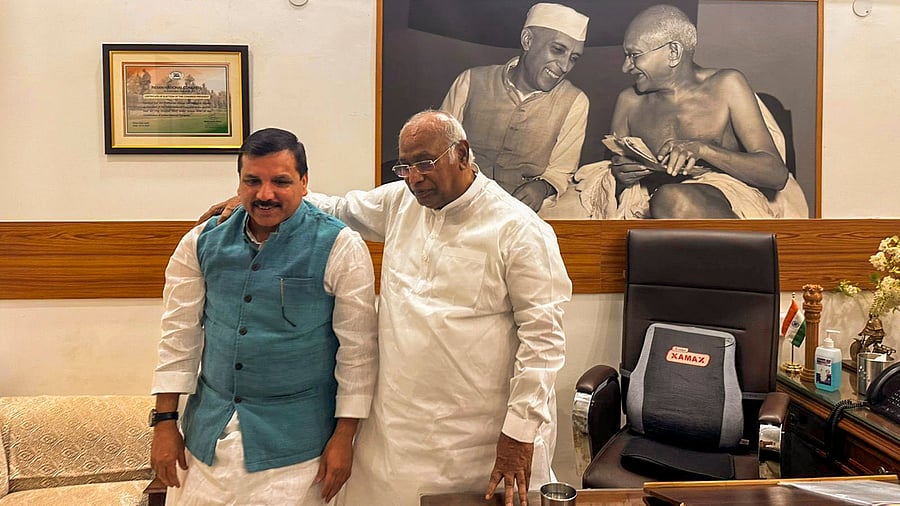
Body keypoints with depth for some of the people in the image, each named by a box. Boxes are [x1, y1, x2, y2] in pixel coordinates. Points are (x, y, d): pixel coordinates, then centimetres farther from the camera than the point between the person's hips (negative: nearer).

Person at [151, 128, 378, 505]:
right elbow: (180, 333, 6)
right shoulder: (203, 241, 1)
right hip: (208, 435, 4)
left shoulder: (340, 247, -11)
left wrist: (344, 436, -7)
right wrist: (165, 421, 5)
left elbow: (357, 348, -8)